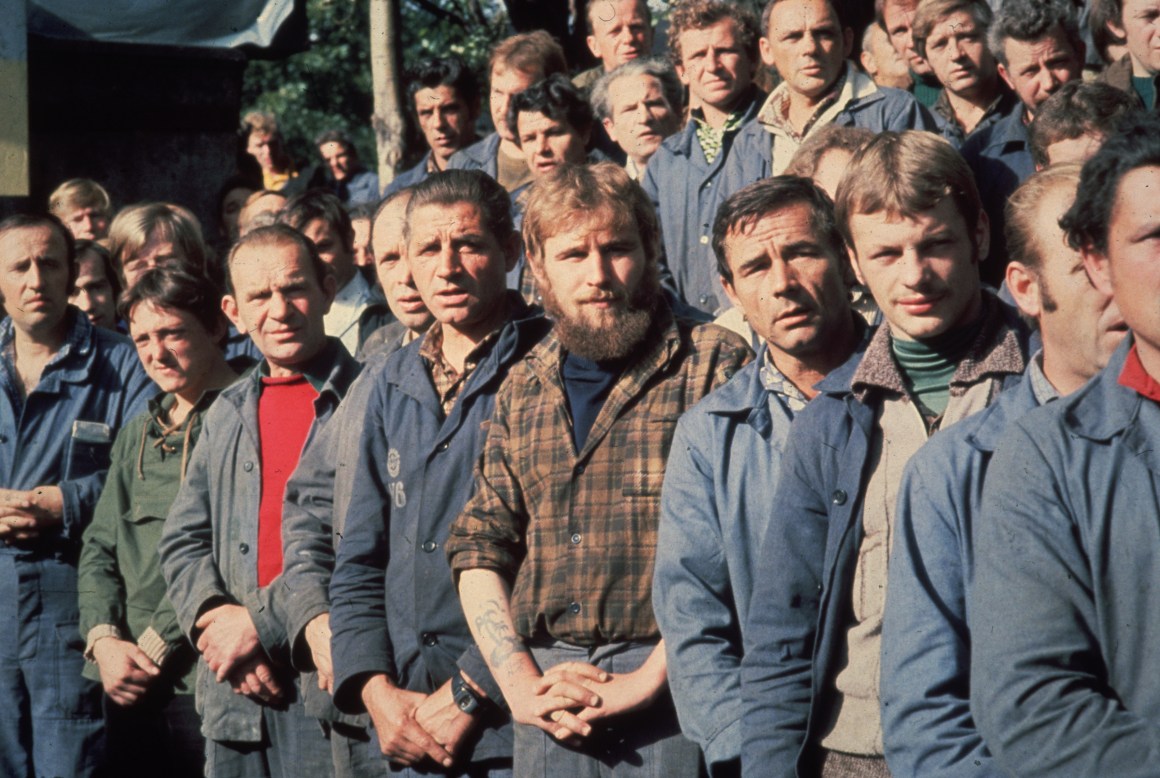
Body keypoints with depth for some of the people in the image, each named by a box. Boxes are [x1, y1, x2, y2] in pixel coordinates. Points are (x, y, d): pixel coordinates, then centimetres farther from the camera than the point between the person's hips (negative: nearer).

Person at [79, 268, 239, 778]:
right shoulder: (138, 433, 18)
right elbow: (99, 546, 16)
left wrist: (154, 646, -11)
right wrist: (104, 639, -1)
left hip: (205, 676, -6)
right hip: (127, 682, 6)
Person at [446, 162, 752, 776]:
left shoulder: (713, 363, -4)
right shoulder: (523, 388, 13)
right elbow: (479, 547, 12)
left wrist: (649, 678, -14)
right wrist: (519, 682, -2)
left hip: (671, 687, -4)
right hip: (550, 692, 4)